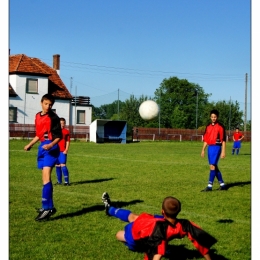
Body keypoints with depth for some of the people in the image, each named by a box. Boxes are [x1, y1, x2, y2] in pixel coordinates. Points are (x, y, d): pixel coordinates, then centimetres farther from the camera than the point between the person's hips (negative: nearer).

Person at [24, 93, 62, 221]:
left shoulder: (53, 117, -7)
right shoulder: (37, 116, 14)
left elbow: (59, 136, -9)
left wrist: (51, 145, -24)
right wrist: (29, 145, 22)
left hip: (50, 148, -8)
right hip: (42, 147, 8)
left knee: (46, 176, -18)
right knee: (45, 178, 11)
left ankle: (48, 208, -19)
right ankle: (48, 206, 18)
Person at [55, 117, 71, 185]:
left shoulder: (66, 131, 4)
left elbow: (68, 141, 2)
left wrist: (66, 150, -9)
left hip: (63, 151, -3)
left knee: (63, 165, -14)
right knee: (58, 166, 8)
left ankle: (66, 181, -12)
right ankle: (59, 181, 18)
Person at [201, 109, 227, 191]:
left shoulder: (220, 126, -5)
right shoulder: (208, 126, 13)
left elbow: (223, 140, -8)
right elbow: (205, 139, 17)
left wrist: (223, 151, -12)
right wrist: (203, 150, 13)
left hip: (217, 147, -7)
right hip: (210, 147, 7)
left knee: (212, 166, -12)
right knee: (214, 167, 10)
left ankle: (209, 186, -10)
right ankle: (222, 184, 19)